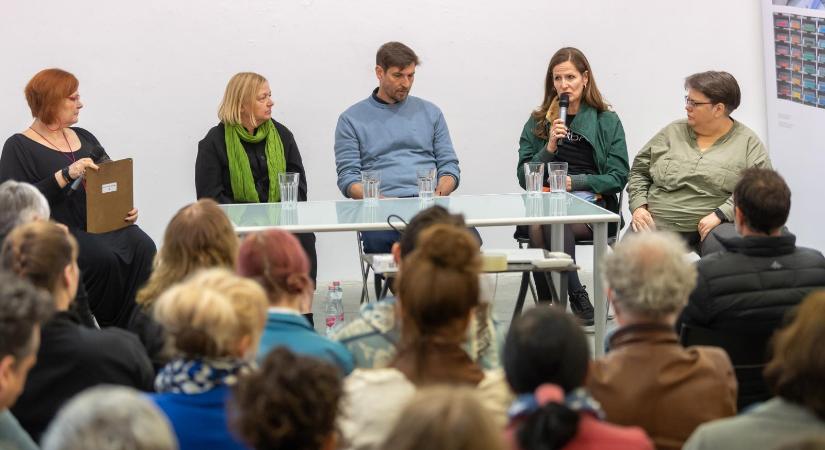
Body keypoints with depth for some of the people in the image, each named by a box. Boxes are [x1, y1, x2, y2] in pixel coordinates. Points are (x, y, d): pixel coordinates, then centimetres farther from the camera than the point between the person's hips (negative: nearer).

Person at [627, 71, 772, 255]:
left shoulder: (748, 142, 5)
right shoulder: (673, 132, 15)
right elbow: (639, 172, 21)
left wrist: (720, 215, -15)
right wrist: (638, 207, 4)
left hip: (714, 225, -2)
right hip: (660, 222, 2)